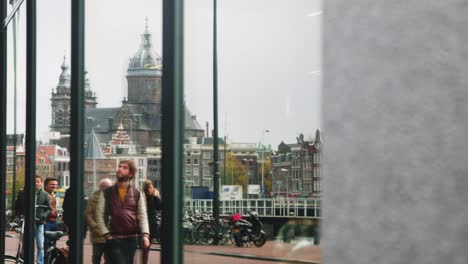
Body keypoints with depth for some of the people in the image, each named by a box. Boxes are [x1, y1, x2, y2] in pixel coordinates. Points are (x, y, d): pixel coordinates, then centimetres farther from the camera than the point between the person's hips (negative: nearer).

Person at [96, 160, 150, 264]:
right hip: (114, 239, -2)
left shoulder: (137, 194, 8)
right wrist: (106, 235, -8)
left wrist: (145, 235, -12)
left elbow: (142, 216, 3)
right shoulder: (106, 193, 6)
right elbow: (99, 215, 3)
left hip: (132, 239, 2)